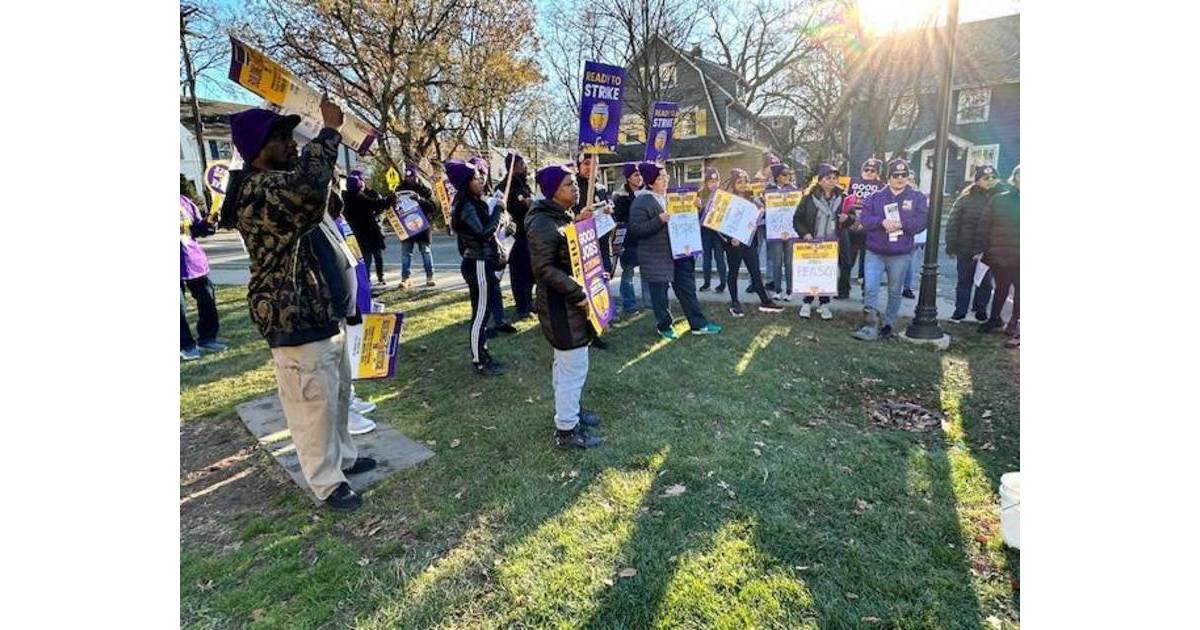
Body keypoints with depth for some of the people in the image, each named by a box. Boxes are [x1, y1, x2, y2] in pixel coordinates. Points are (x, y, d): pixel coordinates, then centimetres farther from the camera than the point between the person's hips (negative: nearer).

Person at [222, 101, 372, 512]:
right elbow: (309, 186, -39)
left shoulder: (280, 182, 13)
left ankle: (343, 458, 40)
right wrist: (330, 130, -27)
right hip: (292, 319, -11)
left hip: (320, 309, 11)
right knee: (313, 405, 2)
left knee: (337, 394, 22)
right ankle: (327, 483, 18)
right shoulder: (257, 188, -20)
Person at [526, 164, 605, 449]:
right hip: (562, 307, -10)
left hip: (570, 303, 10)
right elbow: (543, 268, -26)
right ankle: (566, 430, 12)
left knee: (566, 363, 22)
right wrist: (578, 293, -25)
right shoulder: (543, 223, -20)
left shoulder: (564, 216, 12)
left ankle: (569, 411, 39)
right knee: (574, 367, -2)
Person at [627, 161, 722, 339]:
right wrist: (659, 220, -26)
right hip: (656, 257, -6)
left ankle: (699, 324, 19)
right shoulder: (641, 202, -12)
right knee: (660, 292, 5)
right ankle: (665, 326, 21)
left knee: (687, 289, 10)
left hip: (679, 252, 7)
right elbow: (636, 229, -19)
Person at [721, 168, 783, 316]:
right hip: (733, 242, -5)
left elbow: (758, 217, 18)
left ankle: (764, 301, 15)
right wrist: (730, 238, -20)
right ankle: (734, 303, 16)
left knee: (755, 271, 8)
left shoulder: (752, 200, 9)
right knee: (733, 272, 7)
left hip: (750, 240, 5)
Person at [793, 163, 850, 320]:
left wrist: (847, 219, -12)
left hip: (834, 243, 2)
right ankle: (807, 303, 19)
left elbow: (852, 218, 11)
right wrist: (805, 233, -15)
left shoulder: (842, 197, 4)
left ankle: (824, 304, 20)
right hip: (813, 243, -2)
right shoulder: (809, 197, -3)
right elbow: (797, 218, -2)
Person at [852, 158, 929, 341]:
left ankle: (888, 324, 24)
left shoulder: (917, 198, 4)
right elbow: (865, 219, -4)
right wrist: (882, 222, -21)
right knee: (870, 288, -9)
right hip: (875, 252, 0)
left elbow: (921, 221, -7)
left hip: (900, 254, 0)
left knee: (895, 291, 11)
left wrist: (901, 224, -21)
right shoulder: (876, 197, 6)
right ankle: (870, 326, -6)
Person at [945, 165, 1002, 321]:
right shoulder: (965, 199, -3)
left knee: (985, 282, 13)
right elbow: (952, 224, -5)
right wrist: (951, 247, -8)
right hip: (965, 250, -1)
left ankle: (981, 310, 28)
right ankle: (960, 310, 21)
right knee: (964, 281, 10)